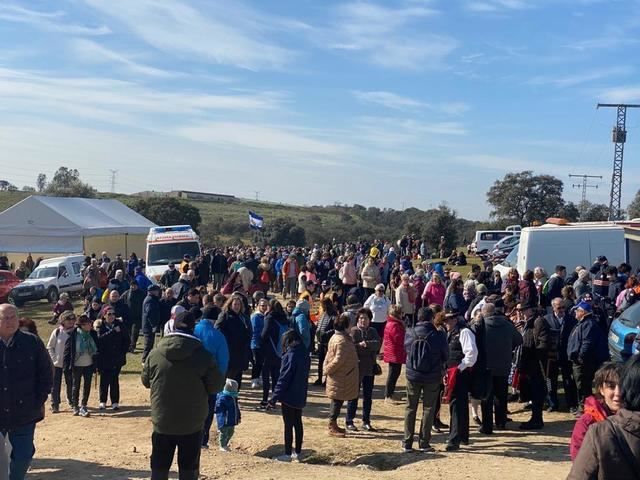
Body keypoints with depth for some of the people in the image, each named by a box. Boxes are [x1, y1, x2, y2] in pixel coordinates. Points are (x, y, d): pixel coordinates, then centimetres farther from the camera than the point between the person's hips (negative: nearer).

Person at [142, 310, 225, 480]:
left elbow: (145, 380, 9)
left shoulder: (155, 353, -5)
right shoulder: (202, 355, -12)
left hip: (162, 422, 2)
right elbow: (217, 385, -6)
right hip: (192, 424, -2)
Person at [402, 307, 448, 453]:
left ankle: (407, 442, 14)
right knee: (428, 409, 10)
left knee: (410, 408, 12)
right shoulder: (438, 335, -14)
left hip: (413, 376, 2)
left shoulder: (409, 333, -9)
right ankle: (424, 442, 11)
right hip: (432, 377, -2)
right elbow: (446, 355, -3)